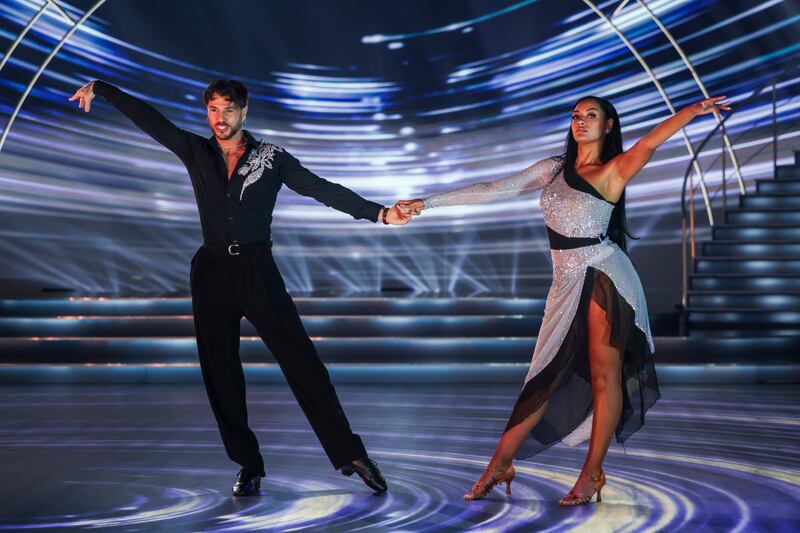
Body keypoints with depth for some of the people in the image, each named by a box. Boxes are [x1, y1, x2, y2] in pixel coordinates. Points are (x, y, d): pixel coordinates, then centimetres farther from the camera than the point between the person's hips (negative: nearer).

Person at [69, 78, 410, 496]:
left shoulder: (271, 158, 3)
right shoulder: (195, 152, 9)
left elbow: (324, 190, -3)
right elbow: (147, 117, 13)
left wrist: (379, 213, -12)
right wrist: (99, 89, 15)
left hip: (257, 269, -3)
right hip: (211, 271, 3)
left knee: (300, 360, -9)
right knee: (220, 371, 4)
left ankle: (350, 454, -7)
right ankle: (248, 465, 13)